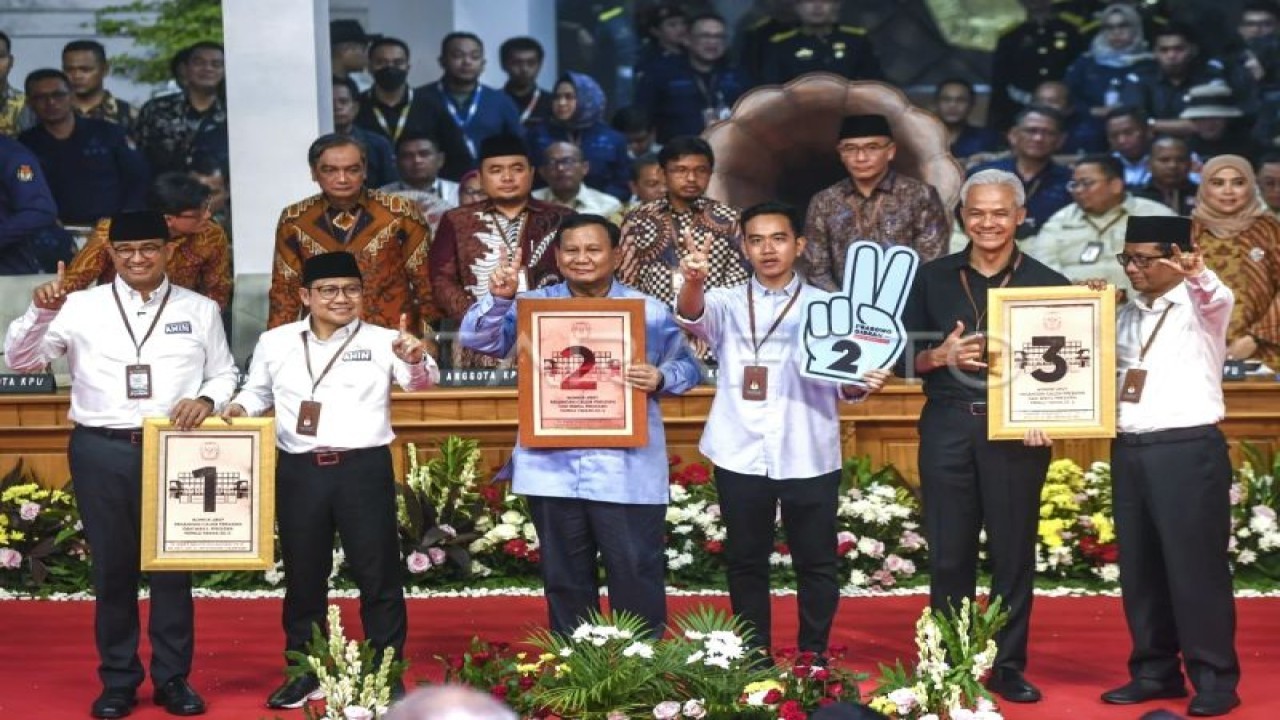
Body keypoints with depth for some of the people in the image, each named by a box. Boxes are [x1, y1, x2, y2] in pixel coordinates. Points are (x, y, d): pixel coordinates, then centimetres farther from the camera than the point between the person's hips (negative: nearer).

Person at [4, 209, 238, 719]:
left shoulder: (200, 310, 9)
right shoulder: (80, 308, 4)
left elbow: (224, 372, 13)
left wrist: (205, 399, -8)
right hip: (101, 451, 0)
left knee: (172, 565, 5)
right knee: (112, 567, 6)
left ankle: (173, 678, 14)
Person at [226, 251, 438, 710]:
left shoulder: (383, 341, -1)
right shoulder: (275, 343, 9)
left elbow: (421, 381, -15)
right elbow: (259, 391, 21)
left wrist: (417, 360, -38)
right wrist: (239, 406, -1)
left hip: (364, 469, -2)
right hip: (298, 472, 3)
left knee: (377, 573, 2)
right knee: (303, 574, 11)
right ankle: (304, 671, 23)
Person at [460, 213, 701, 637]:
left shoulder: (649, 311, 3)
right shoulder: (533, 305, 6)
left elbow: (688, 367, 5)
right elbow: (476, 340, -3)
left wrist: (660, 378, -16)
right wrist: (498, 298, -21)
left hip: (626, 470, -2)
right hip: (552, 467, 2)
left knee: (636, 573, 1)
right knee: (565, 577, 13)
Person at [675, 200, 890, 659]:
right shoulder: (727, 303, 7)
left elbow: (841, 383, 5)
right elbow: (692, 316, -15)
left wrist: (865, 383, -18)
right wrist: (693, 282, -38)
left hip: (807, 457, 0)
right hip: (741, 456, 0)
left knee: (816, 562, 6)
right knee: (745, 561, 8)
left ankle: (813, 658, 18)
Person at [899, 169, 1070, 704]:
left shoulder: (1047, 284, 3)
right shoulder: (933, 278, 7)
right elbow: (903, 357, 8)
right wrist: (940, 355, -12)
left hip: (1018, 432, -1)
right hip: (947, 429, 1)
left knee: (1013, 552, 4)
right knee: (948, 552, 5)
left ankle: (1007, 667, 14)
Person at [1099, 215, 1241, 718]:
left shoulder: (1199, 307, -1)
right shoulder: (1124, 316, 16)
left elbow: (1219, 299, -25)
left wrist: (1198, 275, -47)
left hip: (1189, 450, -6)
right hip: (1129, 451, 6)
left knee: (1195, 566, -4)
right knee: (1139, 568, 9)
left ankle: (1214, 679, 4)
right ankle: (1155, 672, 18)